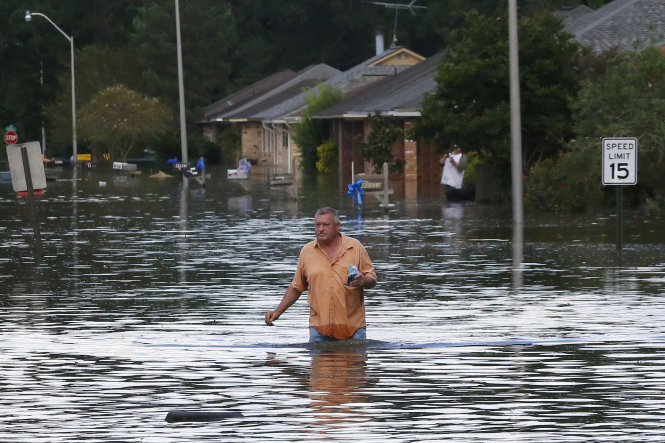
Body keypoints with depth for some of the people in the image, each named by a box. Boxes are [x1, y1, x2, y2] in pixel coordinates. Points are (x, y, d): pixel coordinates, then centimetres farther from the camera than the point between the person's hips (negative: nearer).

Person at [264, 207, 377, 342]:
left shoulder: (355, 247, 3)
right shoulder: (307, 251, 8)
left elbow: (372, 280, 6)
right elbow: (296, 287, 16)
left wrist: (363, 281, -17)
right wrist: (277, 312, 9)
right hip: (319, 325, 1)